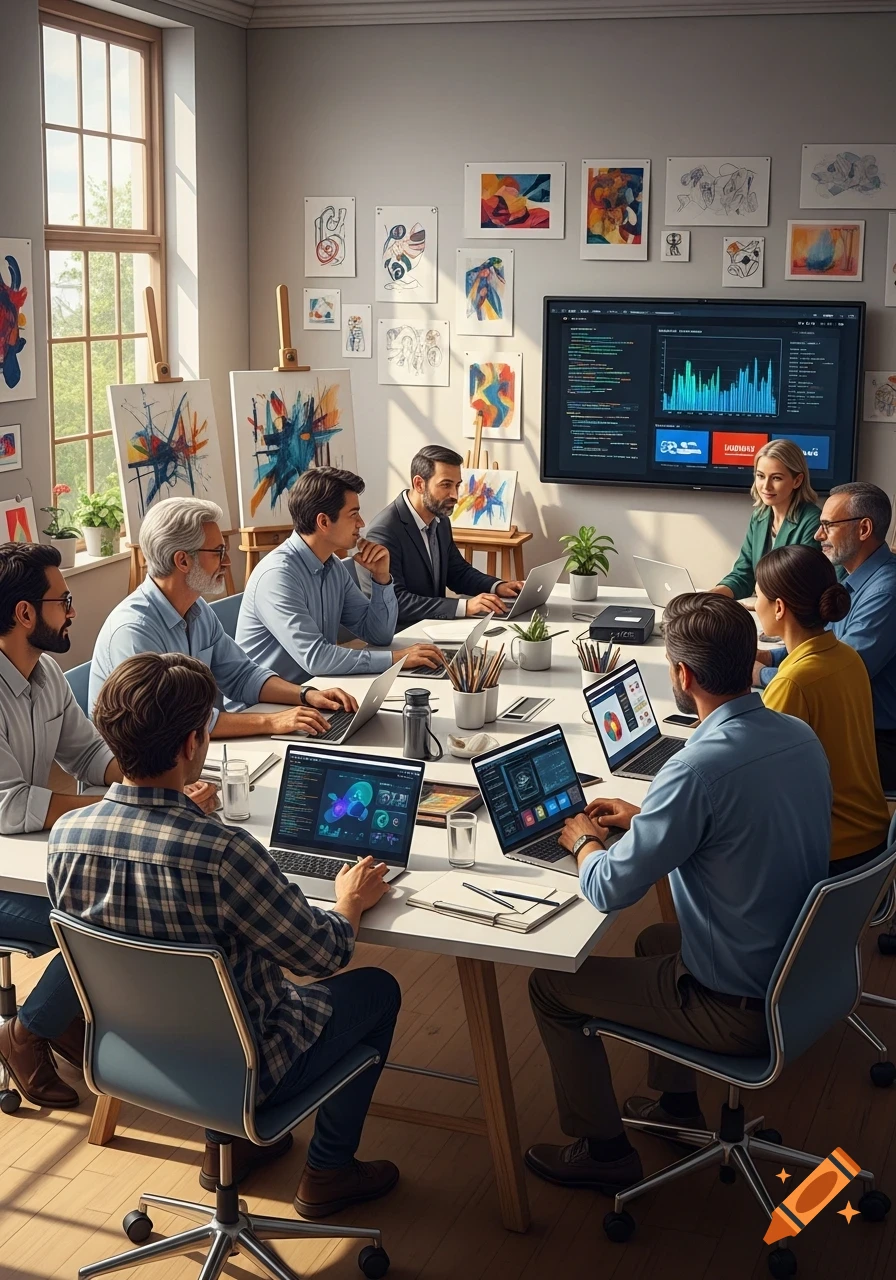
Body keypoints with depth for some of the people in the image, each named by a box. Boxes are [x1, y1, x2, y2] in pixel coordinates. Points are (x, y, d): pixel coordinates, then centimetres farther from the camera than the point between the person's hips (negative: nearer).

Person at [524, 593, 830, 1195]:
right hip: (800, 972, 8)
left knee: (551, 985, 8)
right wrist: (644, 818, 15)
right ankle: (677, 1105, 46)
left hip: (742, 1009, -8)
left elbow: (609, 890, -22)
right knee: (656, 939, 34)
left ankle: (604, 1151, 24)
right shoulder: (801, 736, -5)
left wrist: (585, 840, -1)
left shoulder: (699, 767, -31)